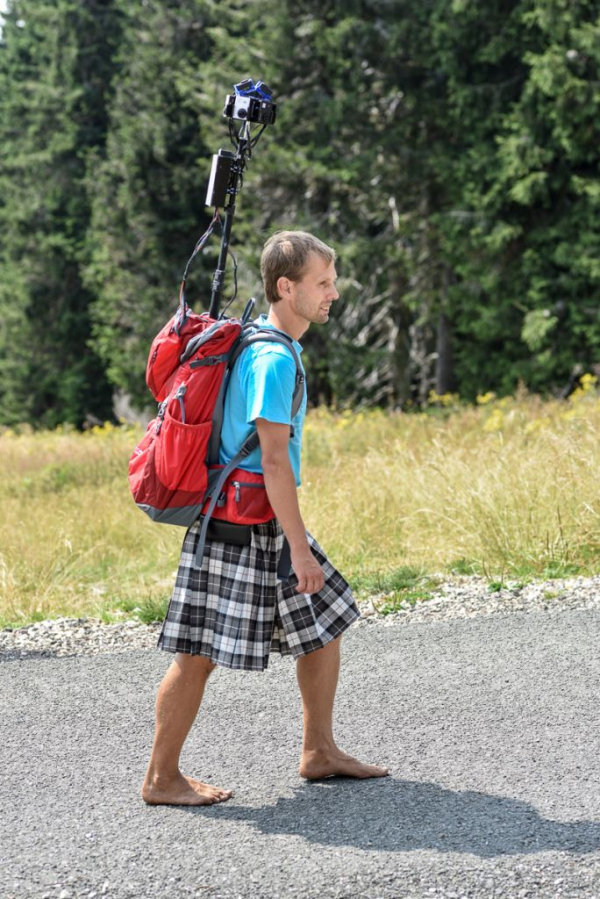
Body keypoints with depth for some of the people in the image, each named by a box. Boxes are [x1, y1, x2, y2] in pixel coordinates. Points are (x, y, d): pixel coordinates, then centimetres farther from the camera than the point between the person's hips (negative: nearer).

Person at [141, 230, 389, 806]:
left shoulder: (260, 342, 13)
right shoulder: (274, 359, -19)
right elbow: (274, 458, -23)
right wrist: (300, 548, -21)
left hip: (266, 521, 10)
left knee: (324, 622, 15)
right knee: (201, 652, -2)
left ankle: (319, 752, 25)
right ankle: (161, 779, 8)